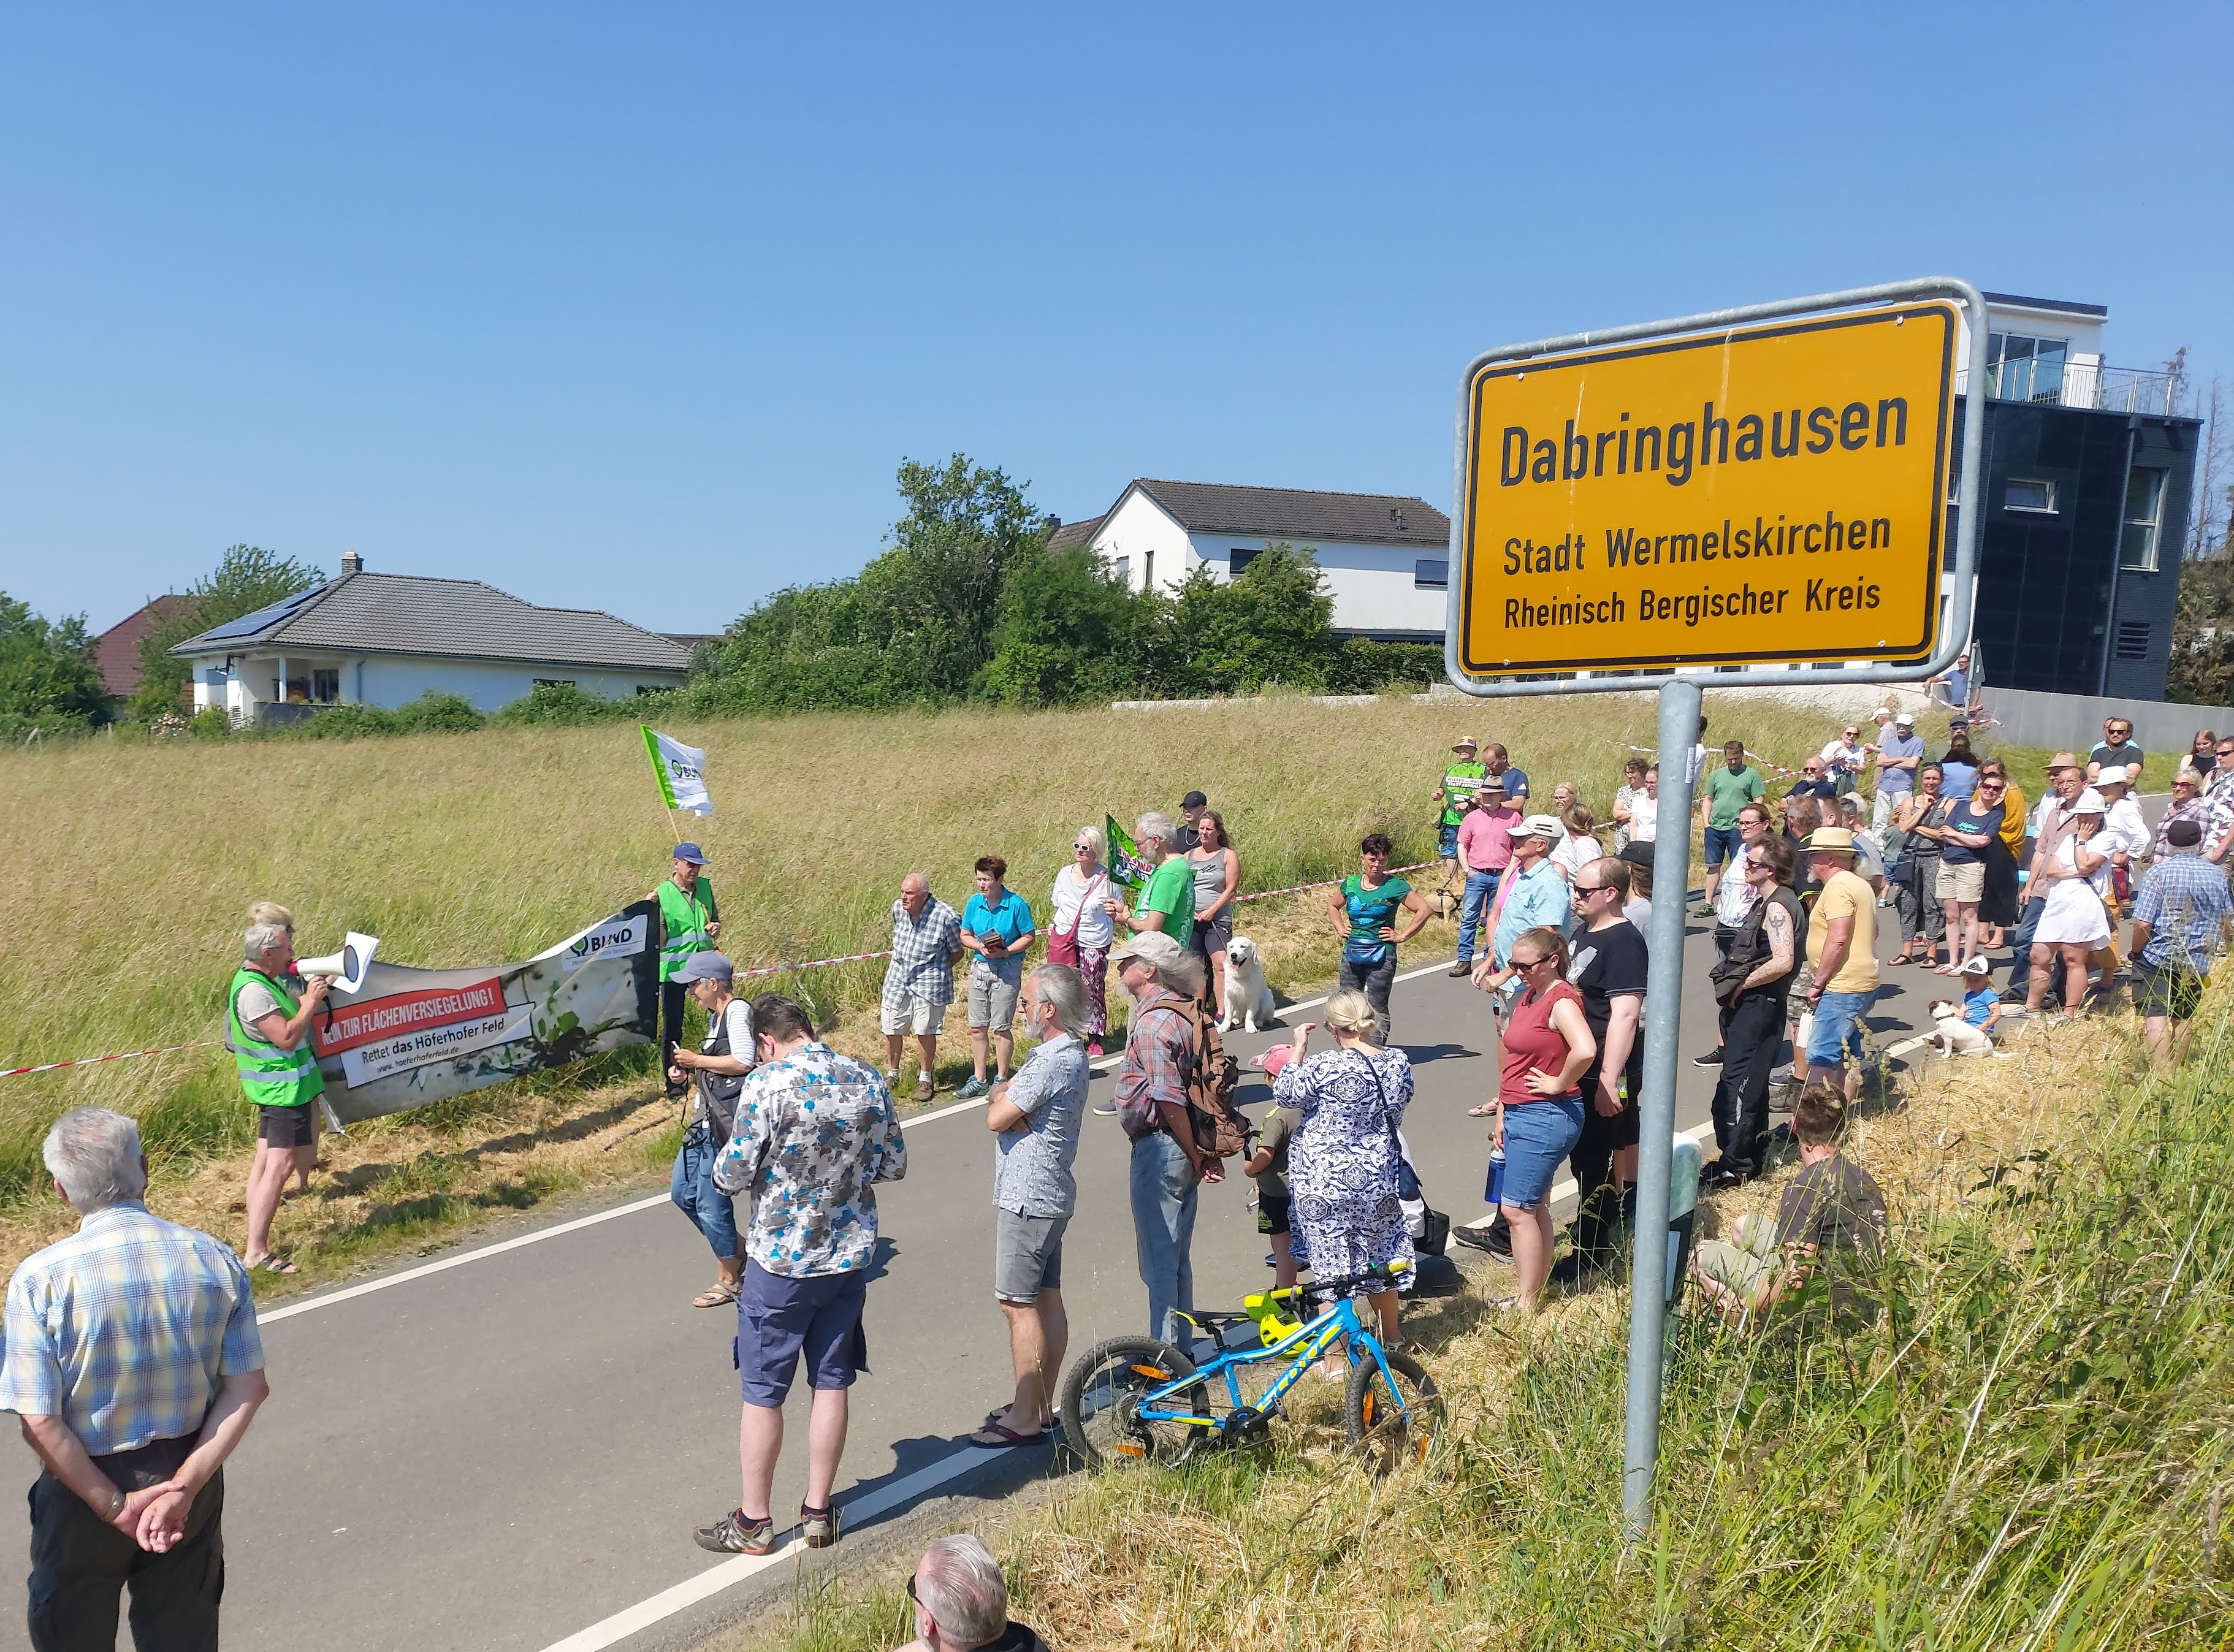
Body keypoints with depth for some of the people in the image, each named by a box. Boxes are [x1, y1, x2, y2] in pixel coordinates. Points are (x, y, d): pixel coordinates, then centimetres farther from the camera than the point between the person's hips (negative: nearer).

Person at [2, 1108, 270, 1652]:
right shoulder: (216, 1260, -11)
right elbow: (248, 1388, -12)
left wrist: (114, 1505, -13)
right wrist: (184, 1485, -12)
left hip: (83, 1486, -2)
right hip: (189, 1472, 3)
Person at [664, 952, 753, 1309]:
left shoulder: (737, 1010, -14)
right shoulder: (717, 1016, 17)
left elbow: (743, 1062, -23)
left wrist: (698, 1060, -13)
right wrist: (689, 1069, 8)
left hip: (724, 1122, -11)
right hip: (706, 1118, 11)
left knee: (711, 1202, -2)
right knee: (681, 1192, 15)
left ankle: (727, 1280, 14)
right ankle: (738, 1250, 29)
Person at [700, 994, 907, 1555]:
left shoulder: (767, 1083, -17)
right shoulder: (868, 1079, -2)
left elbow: (733, 1175, -16)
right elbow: (894, 1165, 5)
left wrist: (723, 1171, 6)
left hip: (780, 1261, -4)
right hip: (850, 1256, 5)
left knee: (762, 1391, 9)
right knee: (831, 1383, 15)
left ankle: (753, 1521, 20)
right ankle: (818, 1511, 24)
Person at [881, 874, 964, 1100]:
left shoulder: (946, 917, -18)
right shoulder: (898, 908, -2)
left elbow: (957, 952, -3)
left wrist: (936, 970, 5)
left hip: (928, 984, -5)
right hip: (897, 978, 5)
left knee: (925, 1032, 0)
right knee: (891, 1030, 9)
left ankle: (925, 1079, 18)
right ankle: (892, 1075, 28)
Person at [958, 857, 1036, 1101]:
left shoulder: (1017, 904, -11)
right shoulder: (974, 903, 2)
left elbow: (1028, 937, -6)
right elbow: (965, 936, 9)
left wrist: (1005, 951, -20)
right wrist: (980, 947, -11)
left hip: (1007, 969, -5)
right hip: (979, 968, 5)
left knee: (1001, 1028, 0)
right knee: (977, 1027, 8)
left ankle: (1001, 1081, 12)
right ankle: (978, 1080, 18)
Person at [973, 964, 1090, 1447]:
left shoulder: (1050, 1063, -23)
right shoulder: (1073, 1054, 9)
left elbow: (996, 1118, -19)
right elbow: (1012, 1109, 9)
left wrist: (1000, 1095, 1)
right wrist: (1007, 1097, -12)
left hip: (1027, 1199, -10)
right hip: (1051, 1195, 10)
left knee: (1020, 1307, -2)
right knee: (1048, 1299, 14)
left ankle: (1024, 1418, 5)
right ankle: (1042, 1404, 24)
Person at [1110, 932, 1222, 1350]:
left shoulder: (1151, 1023, -22)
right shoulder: (1184, 1009, 9)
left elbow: (1169, 1101, -25)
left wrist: (1196, 1156, -14)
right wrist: (1206, 1152, 13)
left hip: (1160, 1149, -10)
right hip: (1185, 1149, 10)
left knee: (1159, 1261, 1)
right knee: (1177, 1257, 19)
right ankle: (1180, 1349, 29)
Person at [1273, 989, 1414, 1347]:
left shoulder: (1325, 1065, -21)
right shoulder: (1399, 1062, -5)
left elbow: (1285, 1093, -6)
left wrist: (1299, 1048, 2)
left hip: (1324, 1183, -5)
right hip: (1377, 1180, 5)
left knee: (1331, 1266, 5)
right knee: (1379, 1262, 21)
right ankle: (1391, 1344, 37)